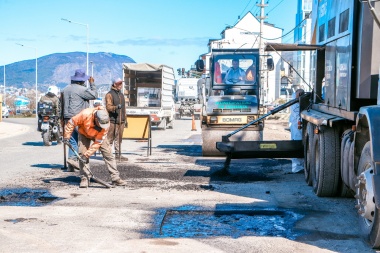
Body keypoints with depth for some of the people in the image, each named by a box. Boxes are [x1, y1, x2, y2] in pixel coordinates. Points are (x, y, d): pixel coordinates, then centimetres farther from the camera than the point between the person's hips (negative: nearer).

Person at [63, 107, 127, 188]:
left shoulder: (106, 124, -34)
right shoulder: (85, 114, -40)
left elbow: (98, 142, -29)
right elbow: (72, 122, -22)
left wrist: (88, 154, -30)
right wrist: (67, 136, -20)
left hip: (99, 135, 0)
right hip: (84, 133, 0)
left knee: (108, 154, -8)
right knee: (82, 155, -13)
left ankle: (115, 178, -4)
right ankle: (85, 178, -3)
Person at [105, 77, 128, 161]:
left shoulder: (121, 95, 22)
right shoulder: (109, 94, -3)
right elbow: (108, 106, -13)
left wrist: (124, 118, 23)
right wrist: (116, 107, -31)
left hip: (121, 120, 8)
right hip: (112, 120, -8)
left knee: (119, 138, 9)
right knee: (110, 138, -7)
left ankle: (118, 154, 14)